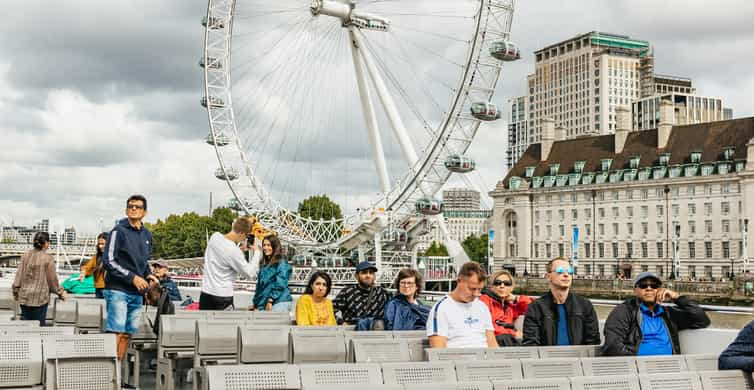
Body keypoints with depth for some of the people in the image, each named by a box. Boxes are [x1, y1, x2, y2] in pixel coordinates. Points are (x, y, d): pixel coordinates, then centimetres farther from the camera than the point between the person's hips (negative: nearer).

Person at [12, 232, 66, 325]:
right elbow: (52, 280, -4)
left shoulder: (25, 256, 2)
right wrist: (61, 292, 10)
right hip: (40, 298, -4)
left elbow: (18, 275, 5)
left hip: (24, 297, 4)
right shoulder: (48, 259, -10)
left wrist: (16, 293, 16)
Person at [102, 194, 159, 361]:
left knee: (127, 334, 9)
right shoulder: (119, 231, -5)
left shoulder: (147, 235, 15)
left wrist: (148, 275, 7)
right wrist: (132, 277, -15)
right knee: (116, 333, -11)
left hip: (137, 293, 7)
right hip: (118, 290, -6)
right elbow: (109, 261, -10)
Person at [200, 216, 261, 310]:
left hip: (206, 292, 7)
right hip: (222, 296, -7)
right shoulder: (234, 251, -21)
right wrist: (256, 253, 0)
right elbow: (249, 273, -10)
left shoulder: (215, 236, -2)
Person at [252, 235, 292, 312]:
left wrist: (270, 300, -16)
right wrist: (256, 304, 19)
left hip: (279, 303, -7)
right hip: (263, 304, 7)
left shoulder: (281, 263, -4)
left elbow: (280, 285, -12)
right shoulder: (264, 265, 19)